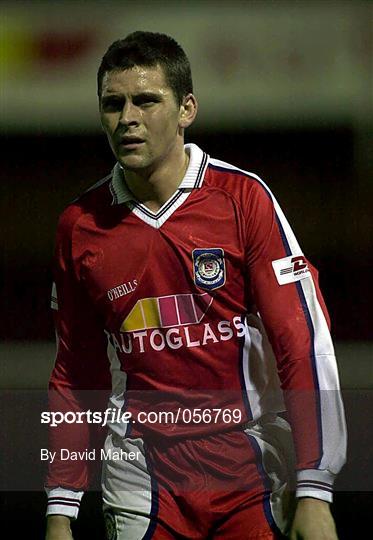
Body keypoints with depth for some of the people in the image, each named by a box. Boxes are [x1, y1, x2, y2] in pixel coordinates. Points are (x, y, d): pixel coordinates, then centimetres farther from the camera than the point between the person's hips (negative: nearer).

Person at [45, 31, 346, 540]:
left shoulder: (243, 197, -7)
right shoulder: (80, 225, 2)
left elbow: (304, 343, -10)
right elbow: (75, 374, 10)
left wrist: (314, 492, -16)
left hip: (252, 469, -2)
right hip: (142, 475, 2)